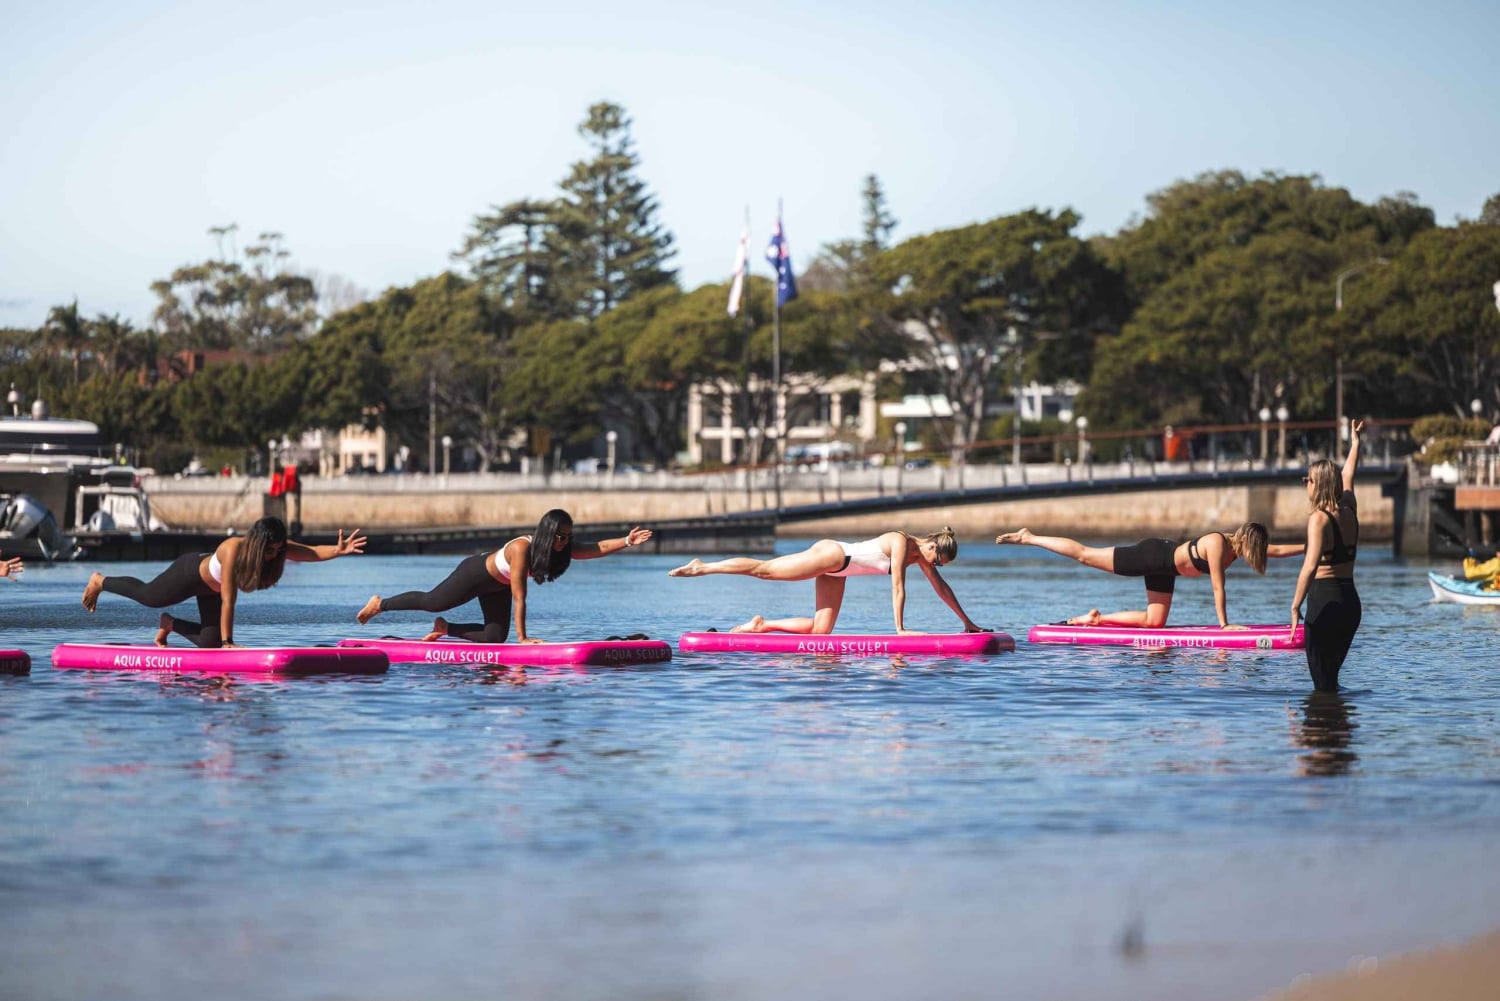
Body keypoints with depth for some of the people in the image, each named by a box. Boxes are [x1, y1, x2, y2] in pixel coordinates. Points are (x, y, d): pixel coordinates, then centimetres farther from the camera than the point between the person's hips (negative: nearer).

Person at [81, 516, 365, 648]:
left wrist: (337, 551, -55)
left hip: (211, 586, 6)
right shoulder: (234, 549, -45)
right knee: (147, 596, 19)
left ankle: (171, 624, 33)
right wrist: (227, 641, -41)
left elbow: (311, 552, -35)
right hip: (190, 572, -6)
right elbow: (228, 600, -43)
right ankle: (99, 581, 46)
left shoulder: (277, 548, -27)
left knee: (209, 643, 6)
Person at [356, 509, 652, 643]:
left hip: (496, 585, 7)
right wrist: (522, 636, -36)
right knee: (432, 602, 8)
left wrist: (626, 542, -40)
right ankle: (379, 604, 30)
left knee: (494, 637, 7)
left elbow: (597, 548, -25)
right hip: (476, 572, -7)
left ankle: (444, 628, 26)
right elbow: (519, 597, -38)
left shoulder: (562, 549, -20)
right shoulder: (522, 548, -41)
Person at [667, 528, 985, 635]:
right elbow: (898, 588, -23)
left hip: (836, 571, 9)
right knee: (762, 569, -7)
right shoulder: (901, 543, -21)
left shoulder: (921, 554, 5)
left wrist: (967, 621, 14)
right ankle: (701, 567, 1)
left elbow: (941, 587, 13)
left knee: (820, 630, 1)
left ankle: (762, 625, 10)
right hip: (831, 554, -9)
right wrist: (900, 628, -21)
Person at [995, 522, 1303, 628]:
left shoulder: (1238, 545, -4)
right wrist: (1224, 624, -23)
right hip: (1153, 555, -9)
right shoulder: (1217, 544, -29)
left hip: (1163, 567, 9)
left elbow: (1277, 550, 5)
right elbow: (1218, 588, -28)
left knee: (1154, 621, 6)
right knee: (1084, 555, -3)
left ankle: (1096, 618, 13)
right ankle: (1028, 538, 6)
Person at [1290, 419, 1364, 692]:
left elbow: (1310, 567, -25)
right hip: (1351, 601, 8)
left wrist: (1295, 606, -25)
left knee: (1323, 684, -5)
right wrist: (1355, 443, 46)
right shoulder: (1349, 511, 8)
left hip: (1325, 601, -7)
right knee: (1331, 676, 18)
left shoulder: (1319, 518, -13)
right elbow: (1347, 477, 29)